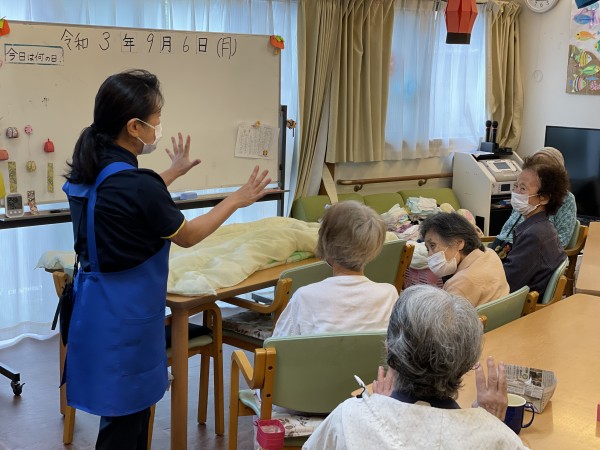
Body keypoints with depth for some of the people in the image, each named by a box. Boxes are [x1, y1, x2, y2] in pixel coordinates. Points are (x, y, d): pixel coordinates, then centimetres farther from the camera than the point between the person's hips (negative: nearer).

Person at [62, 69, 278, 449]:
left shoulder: (89, 171, 0)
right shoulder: (136, 184, -26)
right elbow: (187, 236, -11)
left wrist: (173, 173, 27)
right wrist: (237, 199, 0)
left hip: (99, 307, 9)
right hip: (122, 316, -9)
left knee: (129, 407, 22)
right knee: (125, 418, 7)